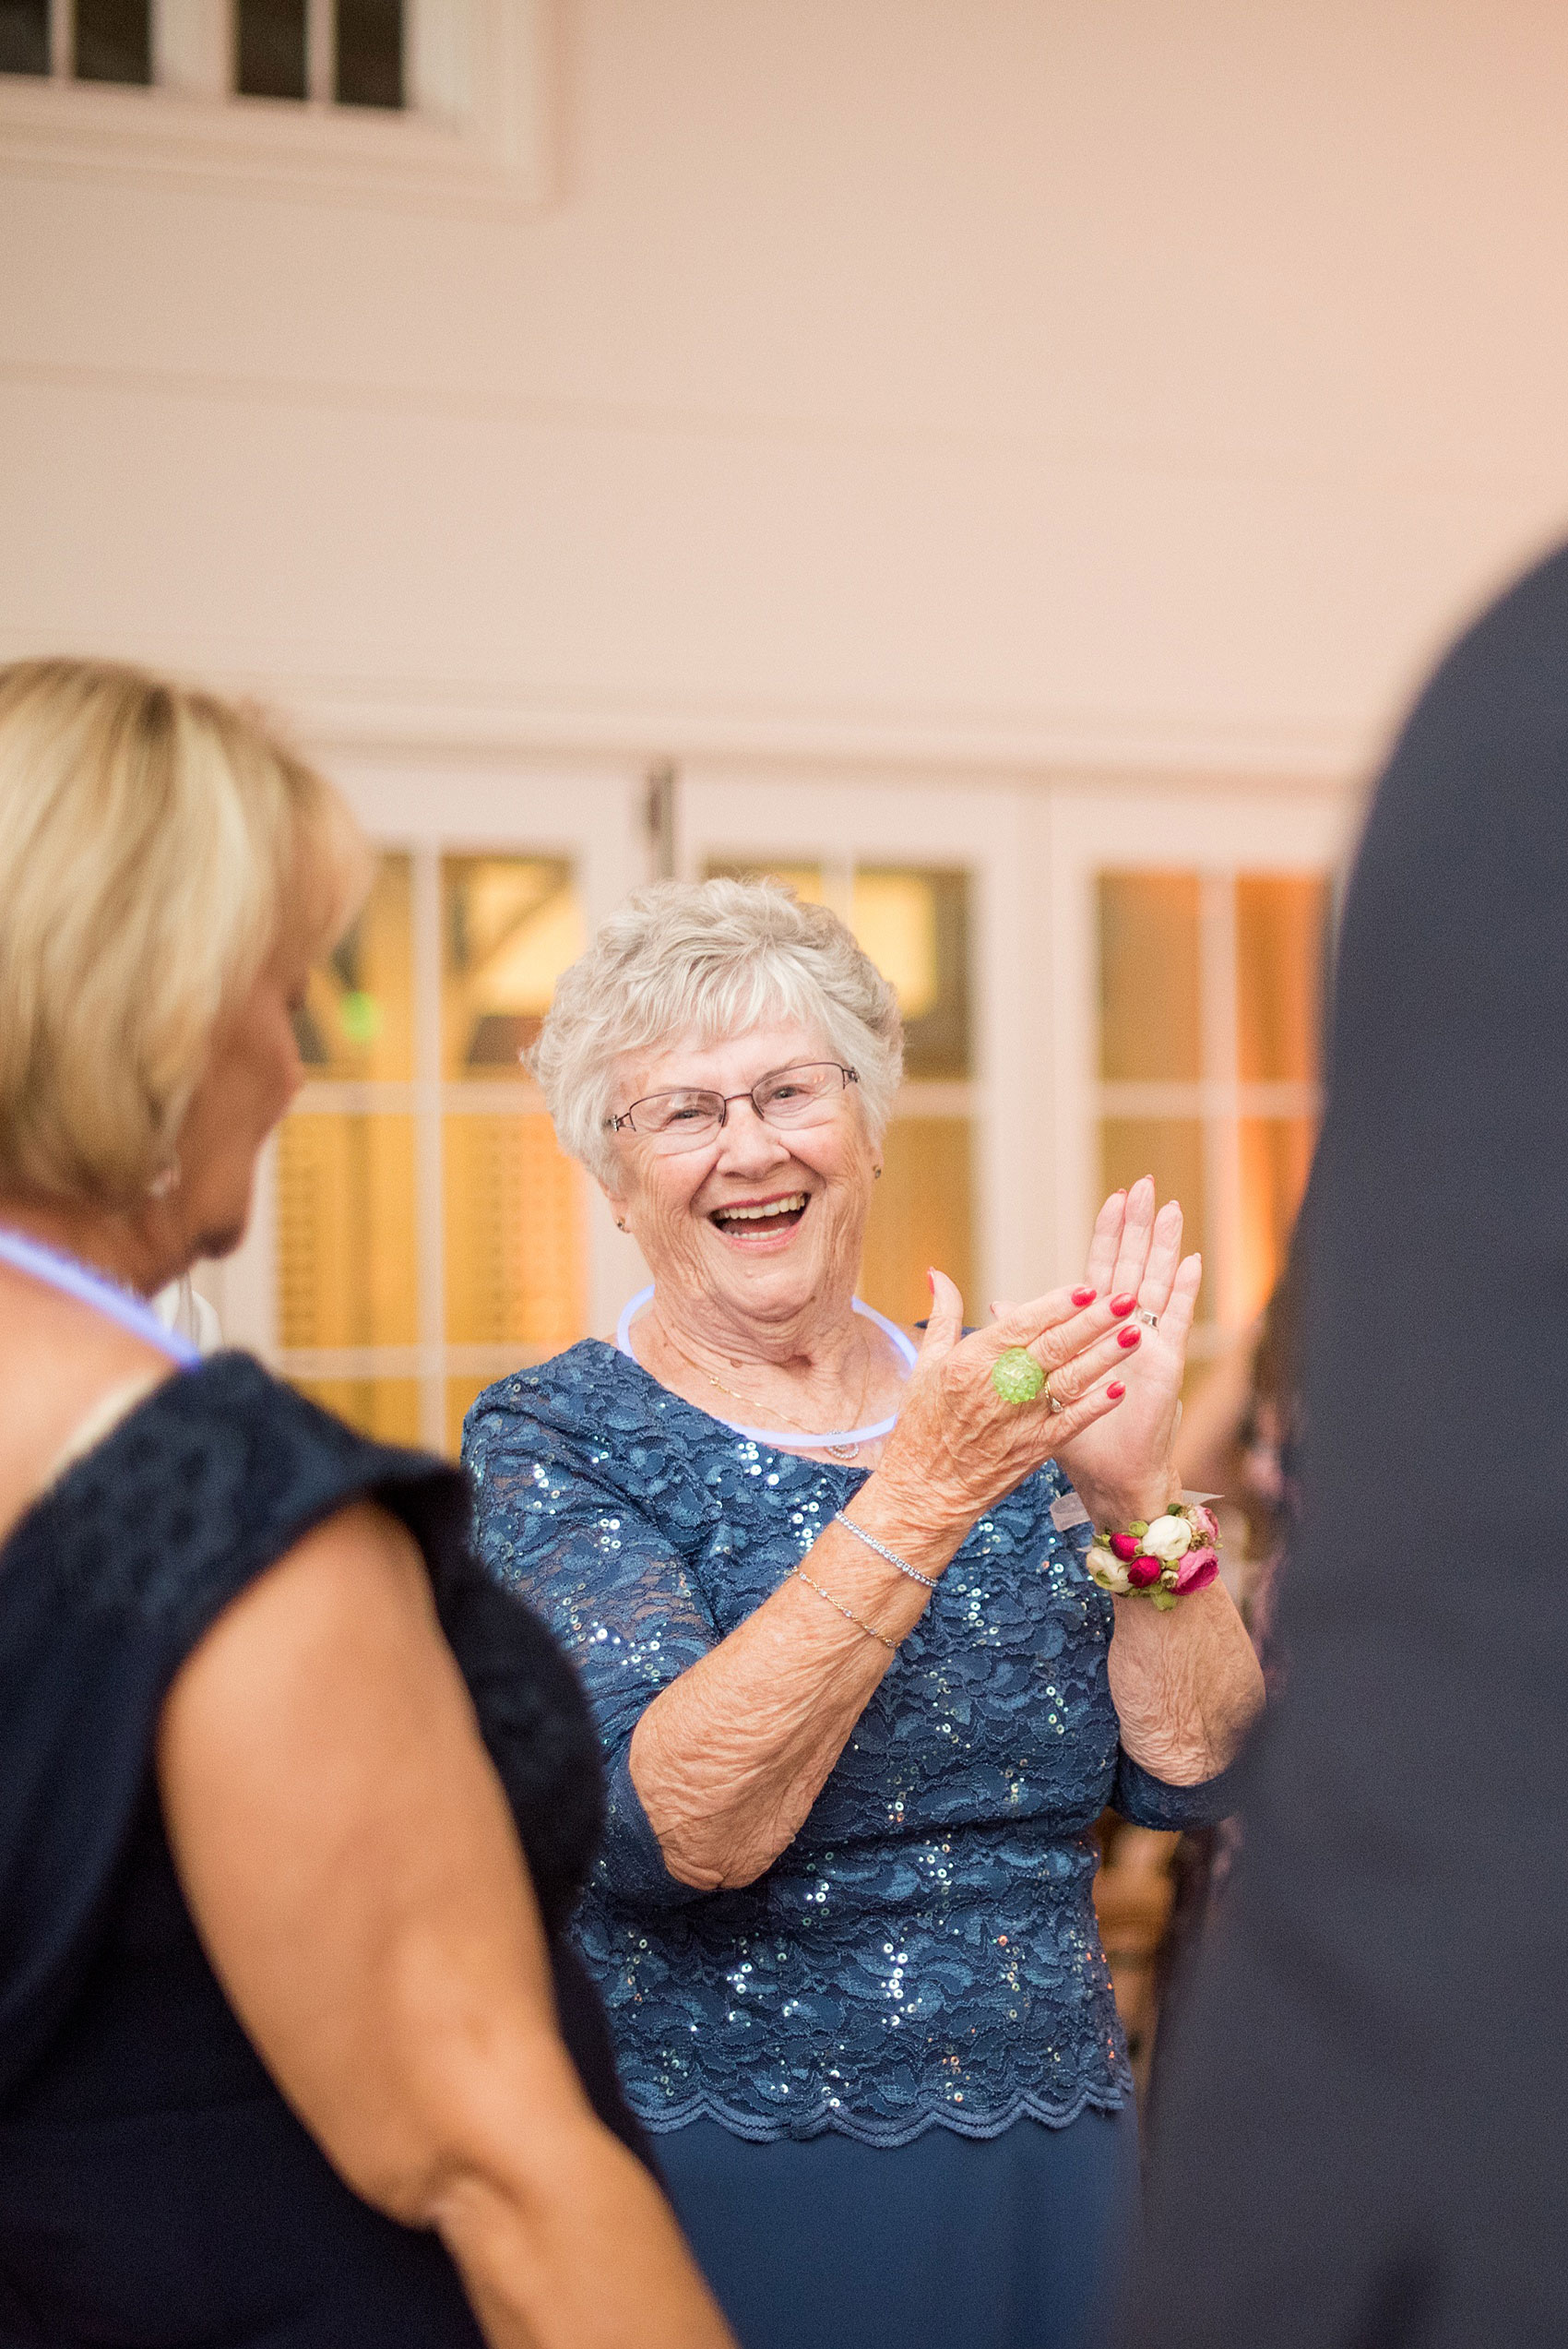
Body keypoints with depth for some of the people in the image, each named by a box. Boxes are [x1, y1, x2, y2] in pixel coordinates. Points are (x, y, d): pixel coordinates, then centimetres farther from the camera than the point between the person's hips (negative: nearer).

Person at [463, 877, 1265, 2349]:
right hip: (726, 2193, -4)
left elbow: (1192, 1770, -2)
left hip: (1053, 2173, 4)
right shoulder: (554, 1447, -9)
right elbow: (671, 1836, -24)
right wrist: (919, 1499, -28)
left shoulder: (992, 1403, 4)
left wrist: (1132, 1487, -16)